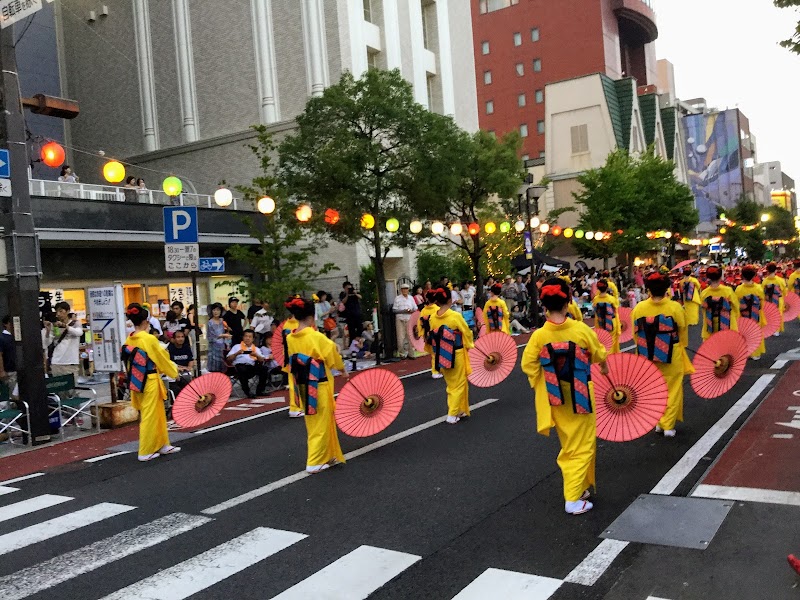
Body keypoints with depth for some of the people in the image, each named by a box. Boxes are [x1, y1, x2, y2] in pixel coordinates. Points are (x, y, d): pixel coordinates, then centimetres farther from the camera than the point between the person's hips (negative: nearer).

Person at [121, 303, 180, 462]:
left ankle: (162, 445, 28)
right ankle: (145, 452, 10)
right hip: (150, 383, -7)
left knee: (158, 414, 18)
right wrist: (174, 371, 10)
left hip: (137, 383, 7)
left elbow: (132, 362, 12)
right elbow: (163, 359, -8)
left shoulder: (129, 340, 3)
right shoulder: (150, 339, -18)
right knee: (149, 417, 3)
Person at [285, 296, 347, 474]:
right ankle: (315, 462, 7)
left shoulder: (290, 338, -2)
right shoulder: (317, 337, -20)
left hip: (303, 386, 7)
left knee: (314, 424, 17)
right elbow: (332, 354, -10)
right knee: (321, 424, 5)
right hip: (319, 386, -6)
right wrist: (343, 370, 7)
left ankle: (328, 456, 27)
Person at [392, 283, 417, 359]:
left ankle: (410, 353, 10)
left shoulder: (411, 298, 11)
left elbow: (415, 309, 13)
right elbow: (394, 310, -3)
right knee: (401, 338, -5)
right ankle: (402, 354, 6)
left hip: (409, 319, 3)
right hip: (400, 320, -3)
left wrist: (412, 311, -9)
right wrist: (403, 311, -15)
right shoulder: (397, 298, 1)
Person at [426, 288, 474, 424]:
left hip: (442, 356, 5)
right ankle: (453, 414, 6)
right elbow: (467, 333, -8)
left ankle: (458, 410, 27)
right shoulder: (456, 316, -18)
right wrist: (469, 345, 11)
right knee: (459, 384, 8)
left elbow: (432, 337, 5)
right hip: (456, 355, -5)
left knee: (451, 384, 19)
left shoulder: (433, 317, -4)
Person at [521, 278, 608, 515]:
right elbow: (599, 355, -1)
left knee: (570, 446, 21)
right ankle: (574, 499, 6)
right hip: (581, 397, -3)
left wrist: (543, 385, 5)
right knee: (582, 447, 8)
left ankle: (579, 487, 32)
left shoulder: (539, 335, -13)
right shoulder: (581, 329, -16)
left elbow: (528, 365, -11)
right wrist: (604, 366, 22)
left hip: (556, 399, 3)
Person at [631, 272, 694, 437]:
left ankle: (658, 422, 24)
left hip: (648, 357, 2)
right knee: (671, 391, 10)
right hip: (671, 357, -2)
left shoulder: (639, 308, -8)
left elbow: (635, 333, 1)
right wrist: (681, 348, 16)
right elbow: (683, 332, -2)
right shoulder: (675, 307, -13)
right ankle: (668, 425, 10)